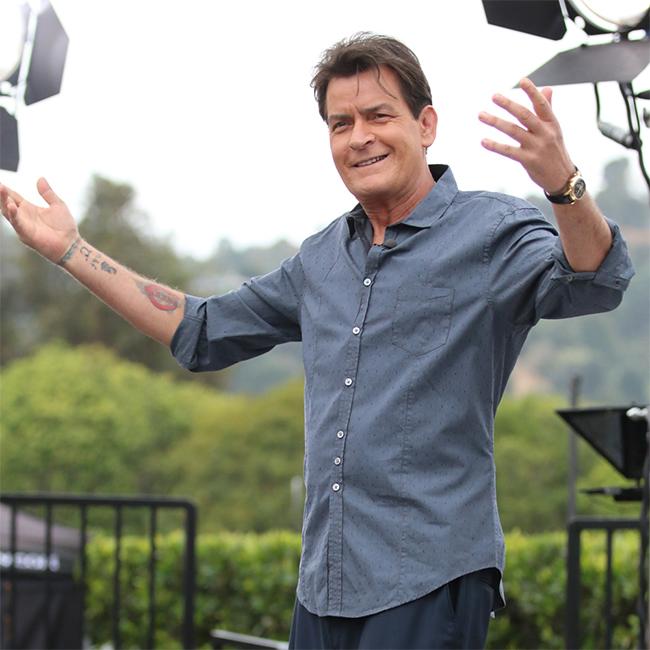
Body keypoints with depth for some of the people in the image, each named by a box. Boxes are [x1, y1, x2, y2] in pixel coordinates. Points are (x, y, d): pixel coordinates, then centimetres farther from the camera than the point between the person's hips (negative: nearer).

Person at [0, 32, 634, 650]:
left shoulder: (491, 231, -3)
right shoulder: (323, 258, 16)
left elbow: (593, 282, -23)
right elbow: (204, 333, 27)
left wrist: (562, 182, -44)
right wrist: (69, 249, 23)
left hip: (429, 585, -6)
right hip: (324, 586, 7)